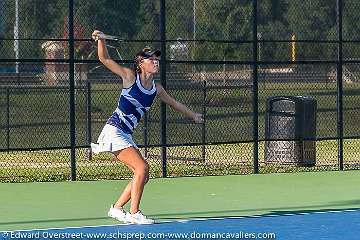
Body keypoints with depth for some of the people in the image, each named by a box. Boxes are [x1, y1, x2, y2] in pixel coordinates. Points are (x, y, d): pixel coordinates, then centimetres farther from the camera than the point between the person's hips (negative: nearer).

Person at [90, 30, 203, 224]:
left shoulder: (156, 89, 9)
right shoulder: (130, 76, -7)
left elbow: (173, 103, 27)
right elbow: (104, 59, -8)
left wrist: (193, 115, 32)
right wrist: (100, 40, -23)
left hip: (126, 135, 8)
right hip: (114, 130, -8)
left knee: (143, 176, 6)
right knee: (142, 167, -18)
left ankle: (117, 208, 20)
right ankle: (134, 213, -13)